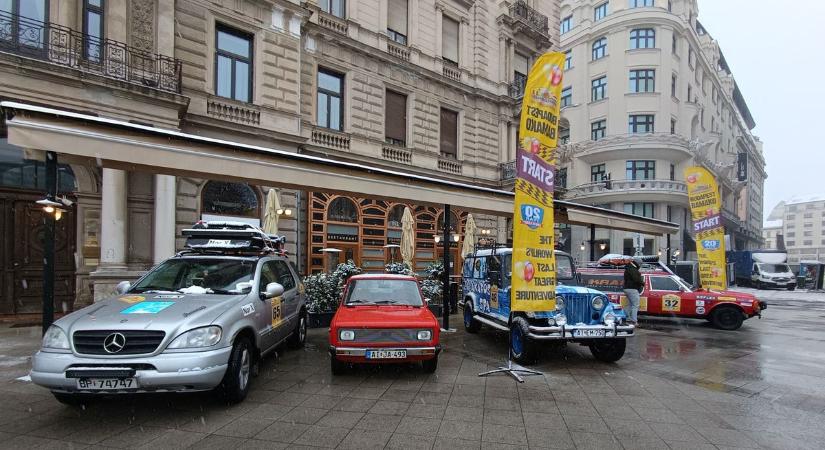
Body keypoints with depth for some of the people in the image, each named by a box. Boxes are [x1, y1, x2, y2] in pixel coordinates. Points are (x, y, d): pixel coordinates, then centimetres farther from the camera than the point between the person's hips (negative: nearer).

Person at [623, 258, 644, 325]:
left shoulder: (628, 269, 19)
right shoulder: (633, 270, -15)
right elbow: (636, 279, -22)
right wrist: (642, 283, -6)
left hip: (627, 288, 11)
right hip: (632, 289, -11)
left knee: (630, 305, 15)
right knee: (635, 305, -10)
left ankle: (629, 319, 19)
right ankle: (633, 321, -14)